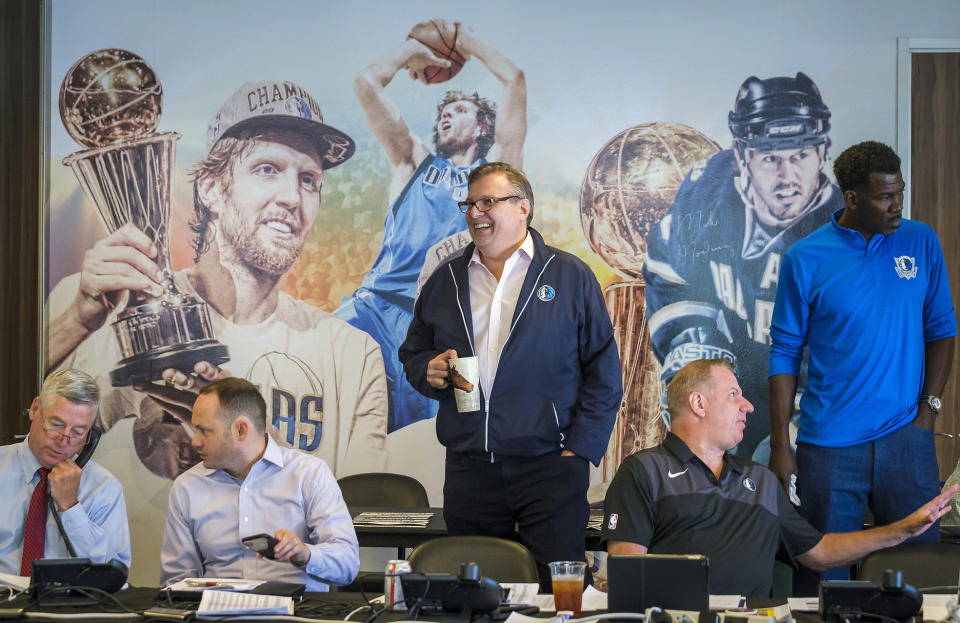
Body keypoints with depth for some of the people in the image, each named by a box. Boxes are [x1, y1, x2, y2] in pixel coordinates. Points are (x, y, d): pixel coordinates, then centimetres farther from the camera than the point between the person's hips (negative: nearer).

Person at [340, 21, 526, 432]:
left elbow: (515, 80, 18)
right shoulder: (415, 163, 30)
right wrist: (415, 49, 37)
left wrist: (462, 39, 32)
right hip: (378, 305, 1)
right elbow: (366, 84, 23)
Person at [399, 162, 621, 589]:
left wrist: (580, 449, -7)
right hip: (468, 469, 4)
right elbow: (412, 353, 22)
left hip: (549, 468, -4)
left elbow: (603, 372, 0)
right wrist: (429, 371, -2)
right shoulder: (445, 280, 14)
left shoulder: (570, 277, 2)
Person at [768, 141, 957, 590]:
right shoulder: (805, 260, -2)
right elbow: (785, 354, 1)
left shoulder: (921, 243, 5)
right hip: (828, 445, -1)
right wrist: (780, 448, -3)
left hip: (905, 436, 2)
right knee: (823, 576, 4)